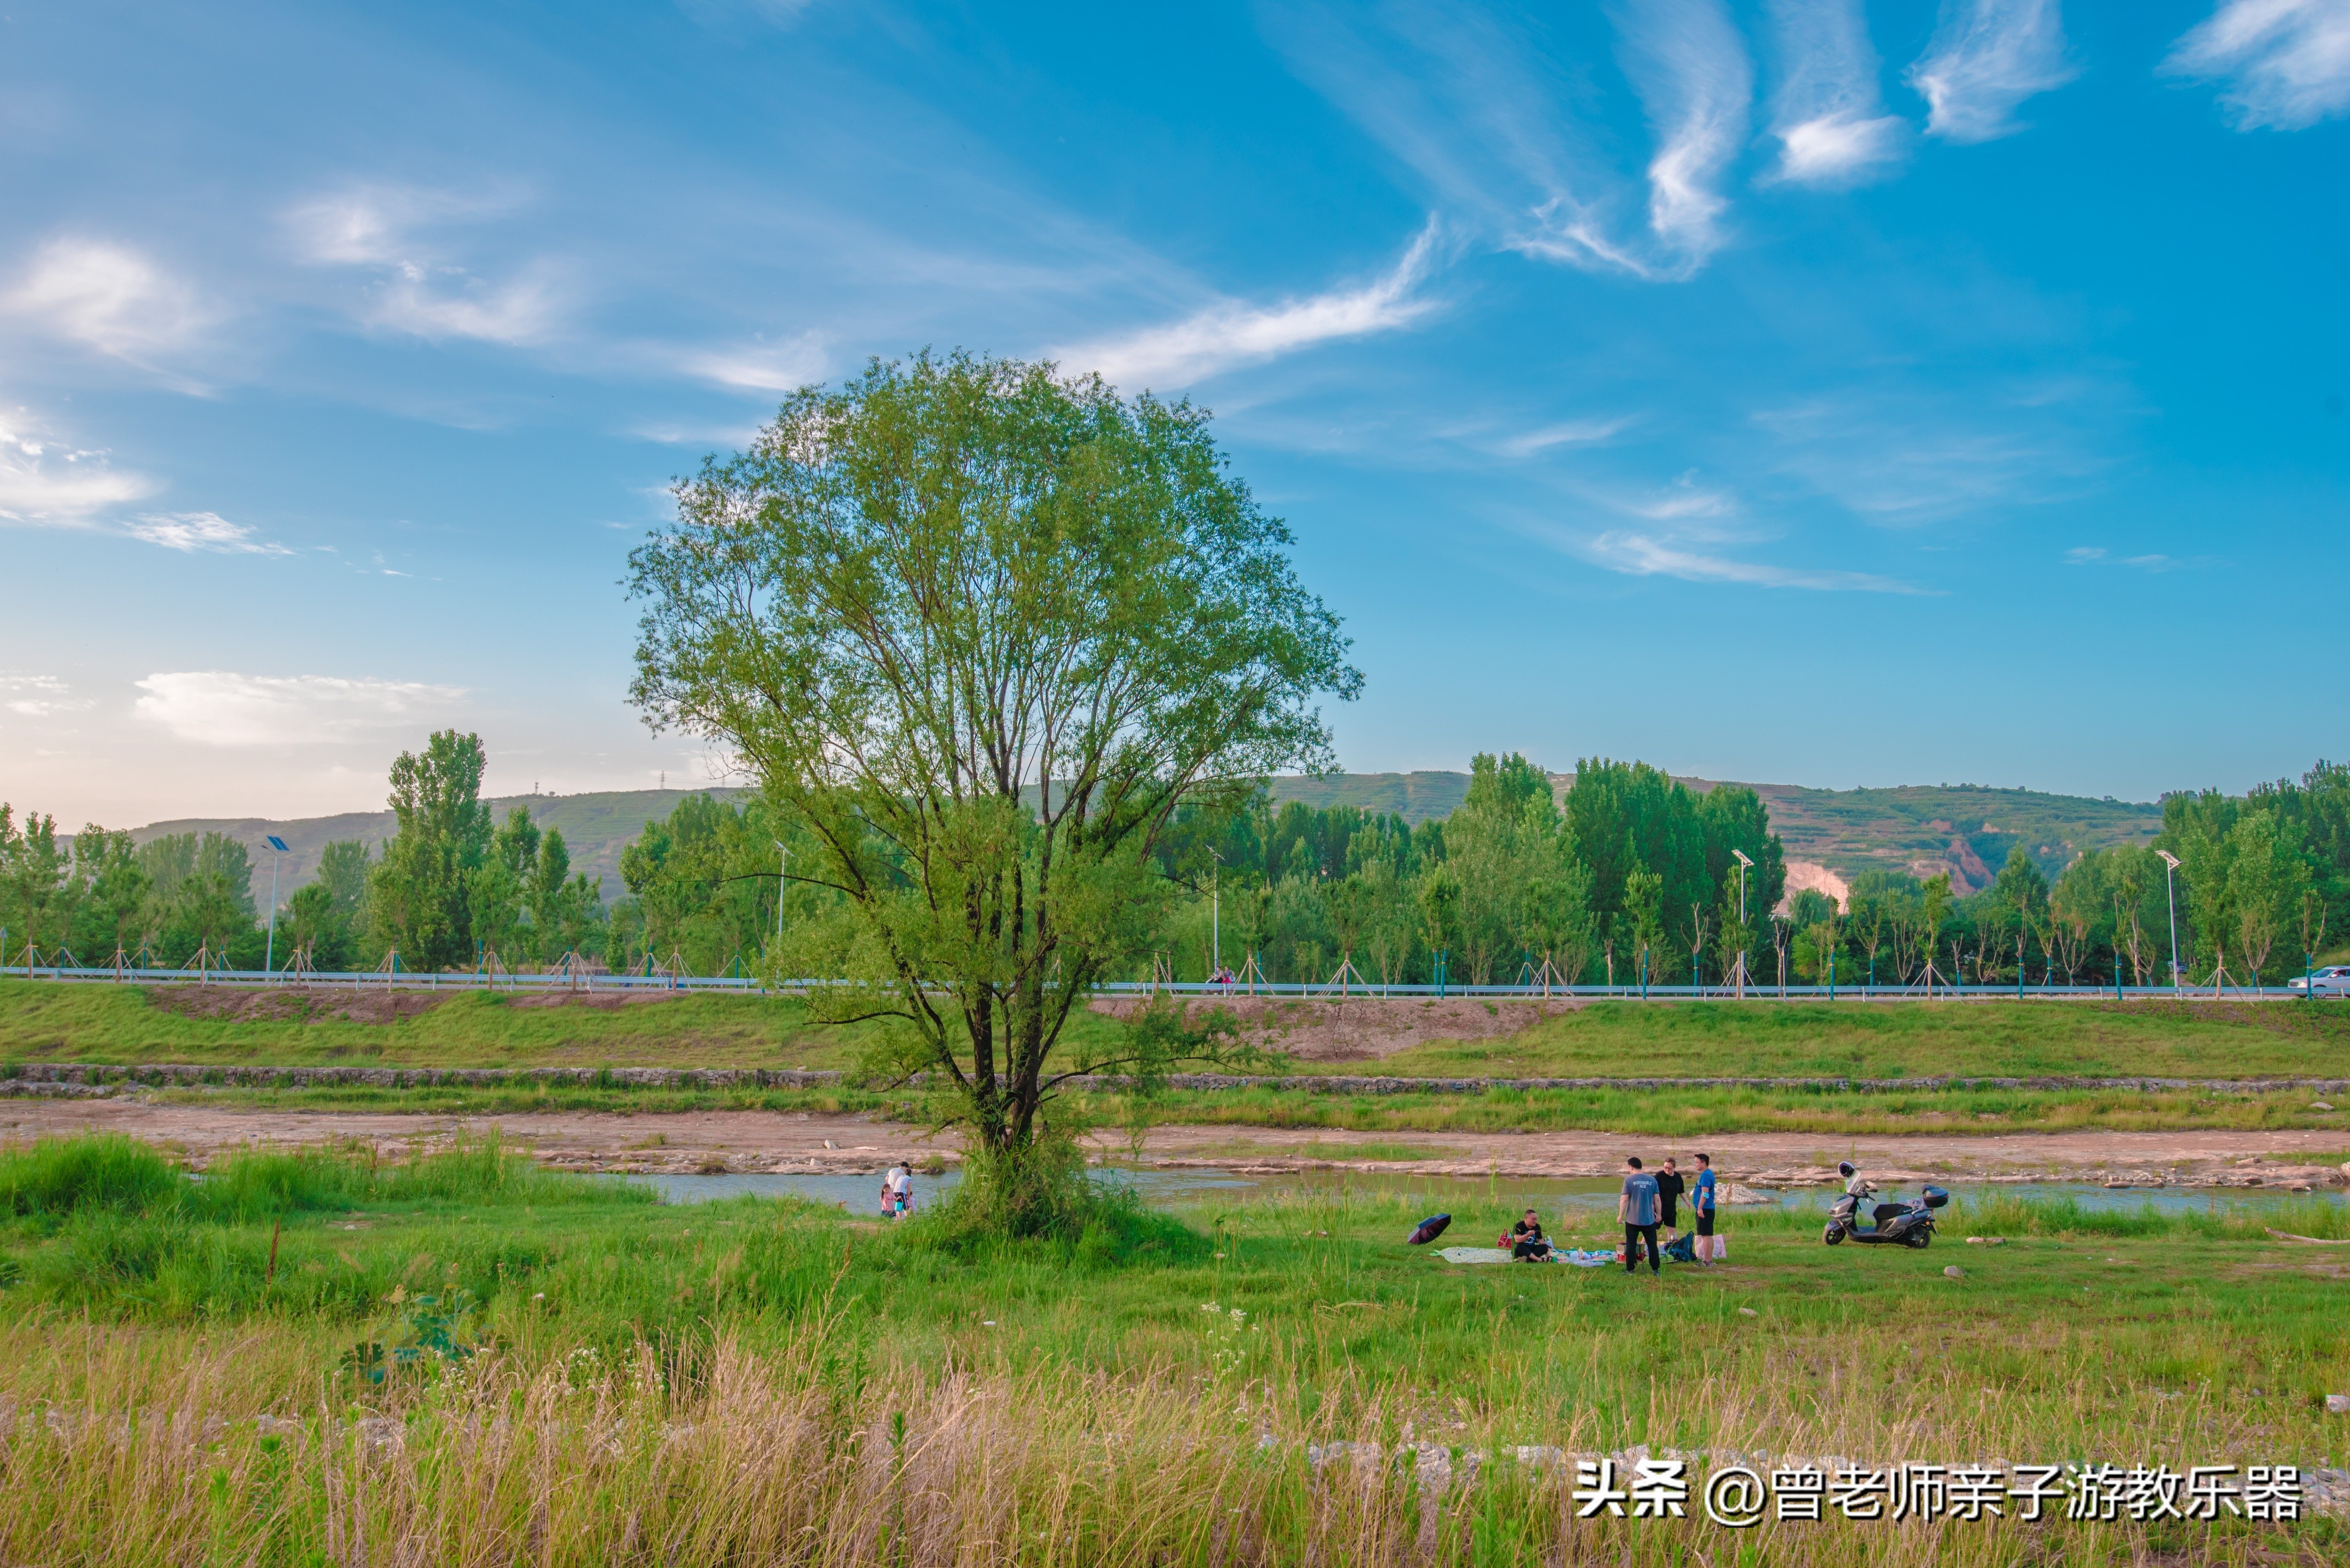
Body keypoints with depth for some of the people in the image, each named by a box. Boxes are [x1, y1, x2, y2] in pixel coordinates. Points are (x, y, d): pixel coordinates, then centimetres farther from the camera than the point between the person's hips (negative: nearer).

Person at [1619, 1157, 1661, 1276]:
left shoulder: (1629, 1180, -9)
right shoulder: (1652, 1180, 1)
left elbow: (1624, 1200, -10)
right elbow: (1657, 1200, 5)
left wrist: (1620, 1215, 0)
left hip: (1632, 1220, -3)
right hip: (1649, 1219, 3)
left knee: (1631, 1245, 6)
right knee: (1652, 1244, 11)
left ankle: (1630, 1269, 8)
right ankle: (1656, 1269, 14)